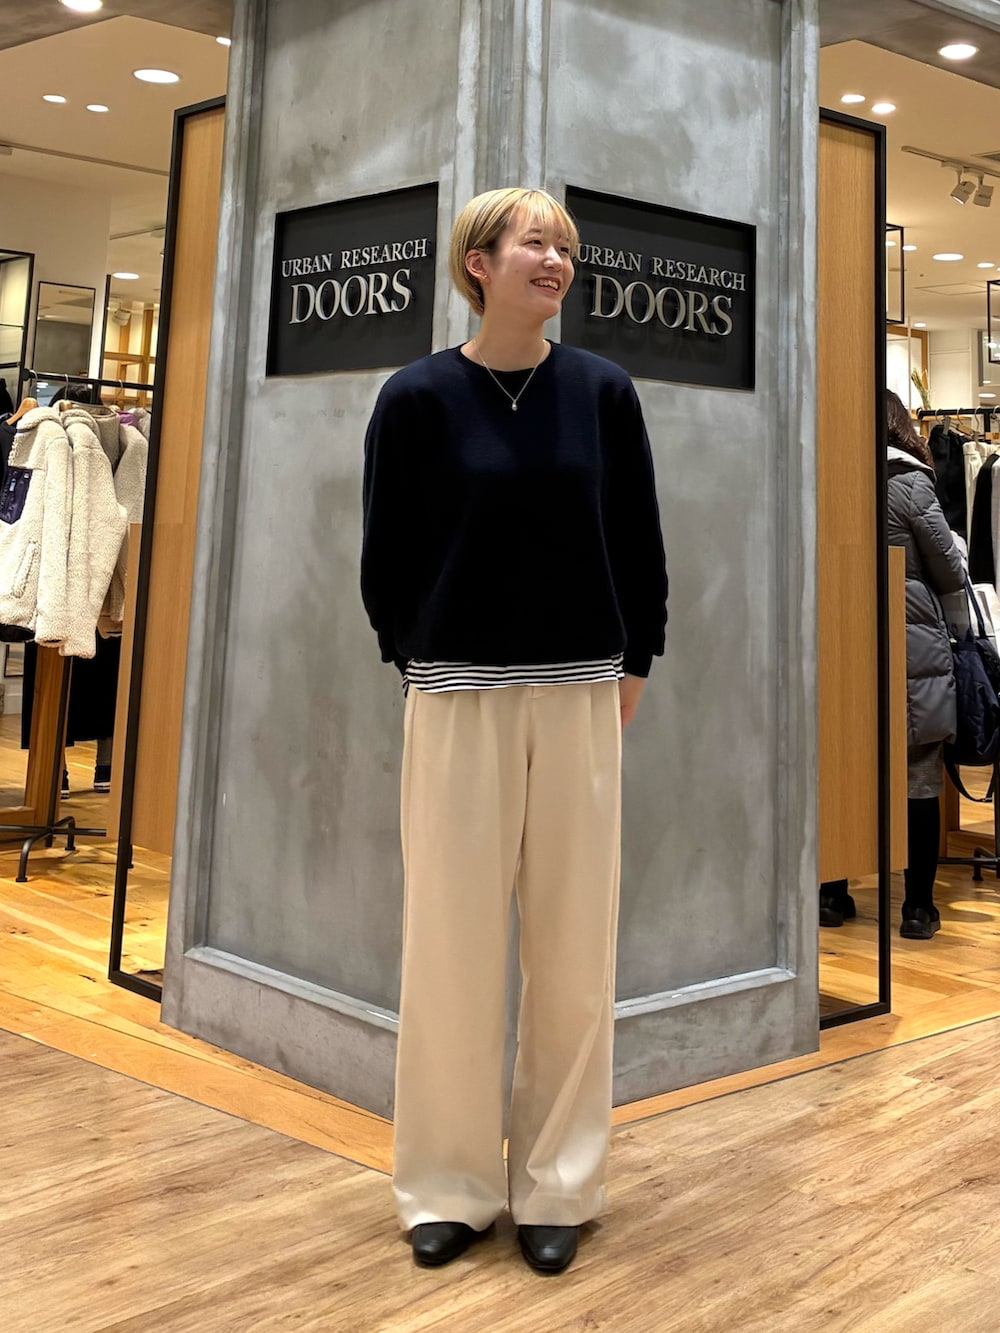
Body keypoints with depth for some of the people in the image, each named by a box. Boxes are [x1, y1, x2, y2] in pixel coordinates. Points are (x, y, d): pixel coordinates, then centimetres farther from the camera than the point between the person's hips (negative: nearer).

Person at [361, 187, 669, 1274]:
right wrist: (420, 664, 5)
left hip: (581, 697, 2)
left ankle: (558, 1185, 21)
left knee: (574, 947, 5)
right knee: (450, 942, 3)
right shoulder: (418, 396, -1)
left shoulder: (601, 391, 4)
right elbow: (386, 554, 4)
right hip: (457, 698, -1)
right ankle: (450, 1185, 20)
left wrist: (629, 672, 5)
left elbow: (641, 547, 8)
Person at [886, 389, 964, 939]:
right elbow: (950, 574, -3)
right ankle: (917, 907, 10)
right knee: (920, 781, 5)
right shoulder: (910, 482, -9)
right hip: (916, 652, -4)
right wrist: (956, 557, 18)